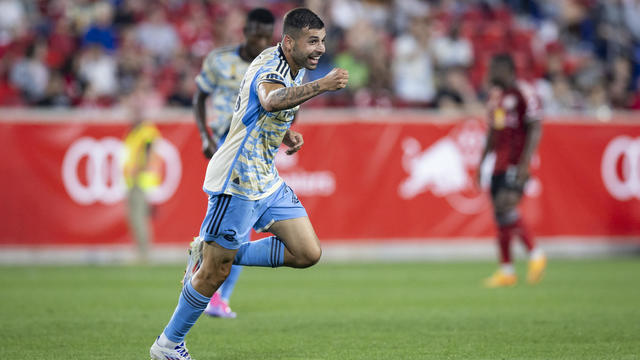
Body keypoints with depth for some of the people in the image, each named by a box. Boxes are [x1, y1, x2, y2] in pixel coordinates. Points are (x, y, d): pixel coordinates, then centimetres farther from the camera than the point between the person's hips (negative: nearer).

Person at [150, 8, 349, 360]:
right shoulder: (271, 70, -23)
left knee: (308, 253, 1)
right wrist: (321, 85, -61)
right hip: (237, 182, -9)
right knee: (215, 273, -3)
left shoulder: (289, 65, 7)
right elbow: (271, 100, -49)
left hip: (266, 180, 9)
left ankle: (211, 253, 13)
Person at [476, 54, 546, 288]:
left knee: (506, 206, -20)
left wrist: (525, 163, -19)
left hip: (516, 163, -8)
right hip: (499, 163, 8)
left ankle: (535, 255, -5)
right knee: (500, 214, 5)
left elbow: (535, 130, -12)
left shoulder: (524, 95, -9)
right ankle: (506, 270, 9)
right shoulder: (495, 95, 17)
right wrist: (482, 162, 22)